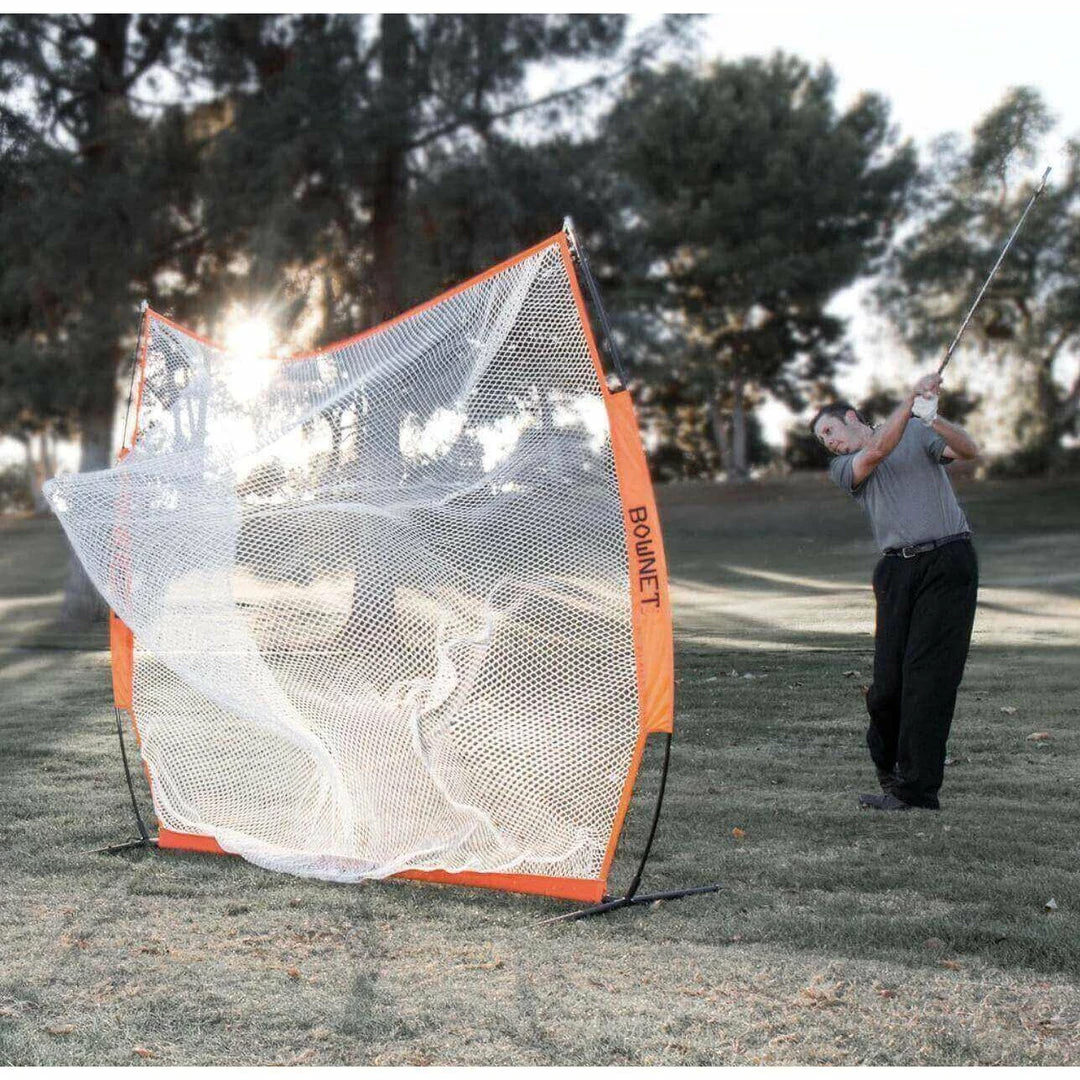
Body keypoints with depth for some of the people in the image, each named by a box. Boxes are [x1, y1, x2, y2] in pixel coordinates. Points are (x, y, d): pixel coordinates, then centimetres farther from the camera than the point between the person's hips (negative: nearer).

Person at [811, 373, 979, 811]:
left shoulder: (919, 434, 14)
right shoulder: (842, 468, 16)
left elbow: (968, 451, -2)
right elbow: (876, 452, -5)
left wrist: (932, 417, -20)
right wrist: (912, 398, -13)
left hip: (948, 562, -3)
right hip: (897, 570, 3)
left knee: (929, 673, -10)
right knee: (887, 679, -5)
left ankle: (917, 788, -9)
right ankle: (889, 769, 17)